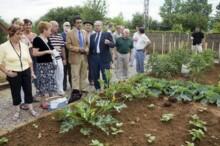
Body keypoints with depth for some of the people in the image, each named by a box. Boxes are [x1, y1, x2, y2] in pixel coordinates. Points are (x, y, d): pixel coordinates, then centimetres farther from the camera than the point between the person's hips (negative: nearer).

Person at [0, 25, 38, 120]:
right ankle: (17, 111, 27)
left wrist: (32, 72, 9)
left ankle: (31, 109, 25)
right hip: (13, 74, -3)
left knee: (28, 90, 10)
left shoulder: (24, 46, 3)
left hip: (26, 72, 3)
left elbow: (29, 60, 11)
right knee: (15, 93, 10)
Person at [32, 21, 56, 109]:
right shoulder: (37, 39, -12)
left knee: (51, 83, 12)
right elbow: (34, 53, -18)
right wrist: (47, 51, -20)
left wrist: (52, 52, 9)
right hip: (42, 65, -8)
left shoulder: (47, 40, 12)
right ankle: (43, 102, 10)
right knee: (43, 83, -2)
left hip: (50, 64, 8)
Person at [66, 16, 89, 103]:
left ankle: (83, 90, 21)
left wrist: (86, 49, -5)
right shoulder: (70, 33, -3)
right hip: (75, 57, -5)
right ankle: (75, 92, -6)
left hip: (84, 56, 5)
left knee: (84, 75, 11)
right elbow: (68, 46, -9)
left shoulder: (84, 32, 12)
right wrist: (78, 49, -18)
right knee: (75, 76, -6)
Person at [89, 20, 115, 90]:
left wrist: (108, 42, -25)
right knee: (95, 75, 9)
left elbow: (113, 45, -4)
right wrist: (90, 57, 3)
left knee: (105, 75, 0)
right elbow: (90, 47, 13)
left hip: (104, 58, -4)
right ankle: (97, 89, 23)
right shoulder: (92, 36, 14)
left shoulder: (107, 34, 2)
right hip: (94, 58, 4)